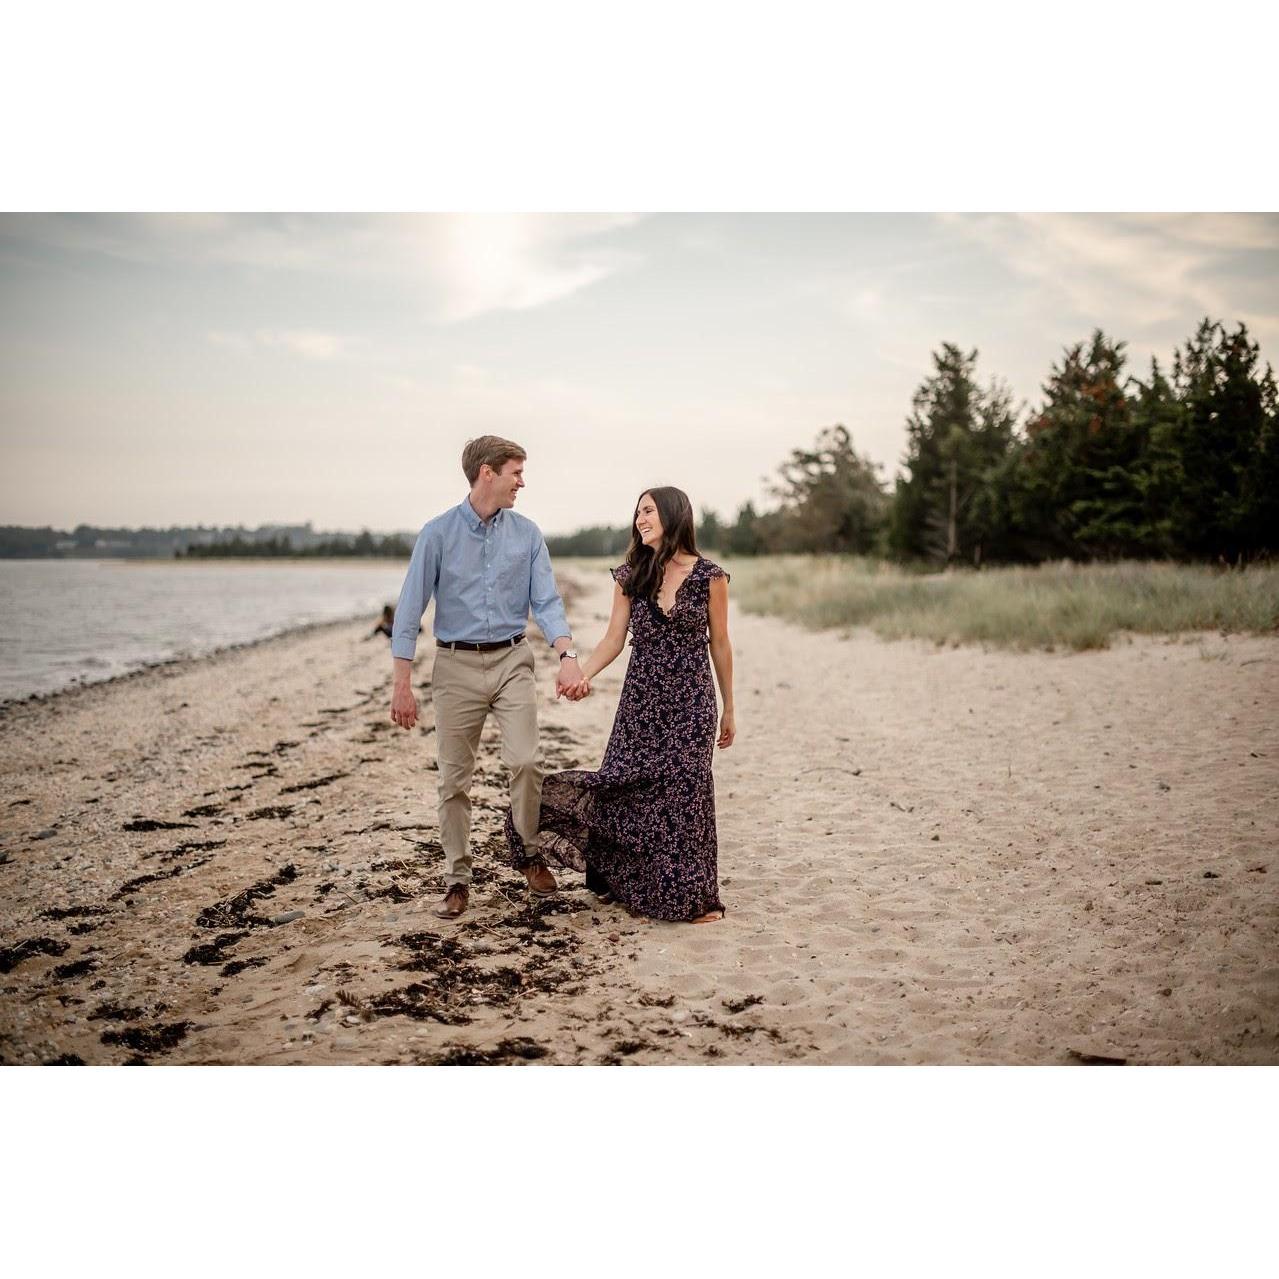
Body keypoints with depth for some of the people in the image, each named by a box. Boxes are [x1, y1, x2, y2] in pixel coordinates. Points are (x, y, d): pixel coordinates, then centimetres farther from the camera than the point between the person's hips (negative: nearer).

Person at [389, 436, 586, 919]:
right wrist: (402, 684, -8)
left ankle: (530, 853, 11)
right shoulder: (438, 533, -4)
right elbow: (410, 609, -4)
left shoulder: (526, 534, 3)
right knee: (455, 778, 4)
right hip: (457, 665, -1)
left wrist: (567, 654, -19)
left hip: (511, 661, 1)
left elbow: (546, 601, -1)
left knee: (525, 760, -13)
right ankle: (457, 878, 17)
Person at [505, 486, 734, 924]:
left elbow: (720, 644, 3)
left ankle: (693, 897, 10)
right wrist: (584, 674, -16)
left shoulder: (709, 576, -3)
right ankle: (635, 886, 19)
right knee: (631, 789, 1)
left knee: (684, 791, -4)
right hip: (641, 697, 3)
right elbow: (613, 639, 3)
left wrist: (729, 709, 7)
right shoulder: (630, 576, 5)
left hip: (691, 699, -3)